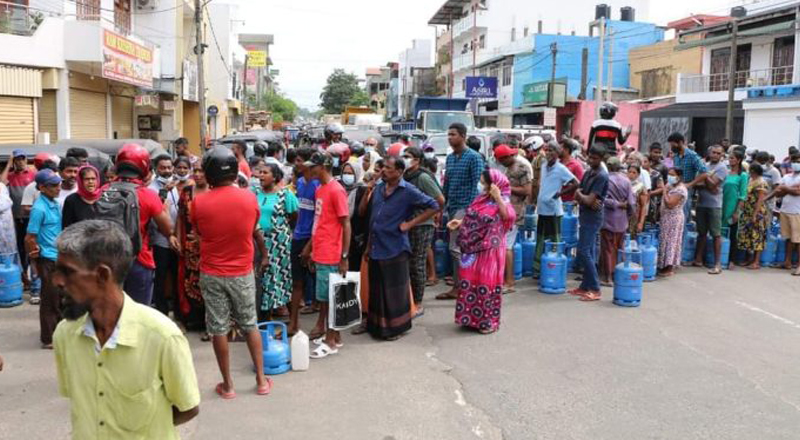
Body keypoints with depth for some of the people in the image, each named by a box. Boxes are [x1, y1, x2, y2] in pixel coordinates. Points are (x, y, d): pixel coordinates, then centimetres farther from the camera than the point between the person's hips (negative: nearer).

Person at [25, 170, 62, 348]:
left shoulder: (54, 203, 5)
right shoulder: (39, 208, -20)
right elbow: (29, 238, -18)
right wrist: (38, 255, -7)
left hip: (58, 258, 8)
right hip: (48, 260, -8)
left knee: (60, 297, 18)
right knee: (50, 299, 3)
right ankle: (49, 338, 16)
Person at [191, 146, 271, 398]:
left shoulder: (199, 202, -11)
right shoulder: (250, 198, -8)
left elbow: (197, 232, 6)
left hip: (211, 274, -1)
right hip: (242, 273, 1)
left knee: (218, 329, 9)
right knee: (250, 325, 15)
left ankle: (227, 385, 17)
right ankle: (261, 380, 20)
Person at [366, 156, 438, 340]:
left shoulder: (408, 191, -10)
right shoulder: (378, 189, 10)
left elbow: (433, 206, -11)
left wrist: (410, 224, -11)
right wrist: (369, 244, 13)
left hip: (394, 249, -6)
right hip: (375, 248, 6)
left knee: (394, 291, 4)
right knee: (376, 290, 13)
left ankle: (395, 327, 18)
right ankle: (377, 326, 27)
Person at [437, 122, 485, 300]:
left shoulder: (473, 157, -8)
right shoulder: (450, 158, 14)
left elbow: (476, 185, -13)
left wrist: (471, 209, -19)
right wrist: (442, 206, 15)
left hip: (465, 207, -7)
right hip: (452, 207, 7)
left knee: (456, 247, -9)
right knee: (461, 248, 12)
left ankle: (459, 287, 0)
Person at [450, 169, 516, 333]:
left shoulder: (502, 201, -10)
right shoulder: (481, 198, 8)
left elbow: (509, 216, -30)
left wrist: (497, 197, -31)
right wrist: (460, 222, 2)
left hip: (489, 249, -6)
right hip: (474, 248, 6)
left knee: (487, 282, 2)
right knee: (470, 280, 11)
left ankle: (488, 320, 15)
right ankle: (471, 317, 26)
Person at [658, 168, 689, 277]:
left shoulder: (680, 189, -19)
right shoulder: (672, 186, 11)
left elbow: (670, 204, -26)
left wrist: (665, 191, -19)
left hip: (673, 218, -9)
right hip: (667, 218, 9)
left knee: (671, 240, -4)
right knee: (667, 240, 11)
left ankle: (670, 269, 2)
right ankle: (666, 266, 17)